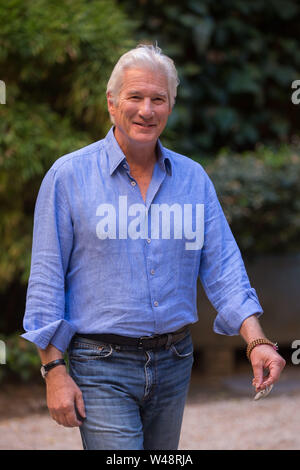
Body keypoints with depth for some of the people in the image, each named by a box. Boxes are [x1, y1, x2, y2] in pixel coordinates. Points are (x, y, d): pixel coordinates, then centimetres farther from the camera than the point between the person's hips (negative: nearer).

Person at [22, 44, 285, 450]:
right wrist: (54, 370, -10)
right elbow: (46, 278, -5)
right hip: (103, 369, -4)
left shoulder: (193, 178, 6)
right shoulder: (69, 176, -4)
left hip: (174, 365, 4)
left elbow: (223, 267, 3)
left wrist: (256, 341, -11)